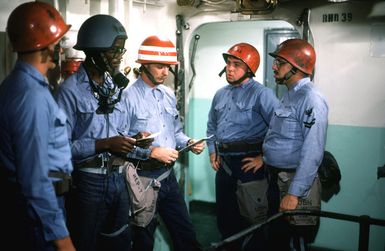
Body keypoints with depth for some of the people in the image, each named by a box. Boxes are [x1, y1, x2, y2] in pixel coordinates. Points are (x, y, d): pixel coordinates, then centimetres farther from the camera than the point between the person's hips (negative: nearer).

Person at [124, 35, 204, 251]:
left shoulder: (169, 95, 9)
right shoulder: (129, 97, -16)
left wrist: (188, 142, -1)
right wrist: (152, 152, -22)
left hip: (168, 175, 7)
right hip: (143, 178, -7)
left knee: (186, 233, 17)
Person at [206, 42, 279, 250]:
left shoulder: (261, 94, -10)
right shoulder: (220, 94, 13)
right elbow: (211, 125, 27)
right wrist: (212, 151, 18)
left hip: (249, 165, -7)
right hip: (224, 165, 7)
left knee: (250, 220, 2)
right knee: (224, 217, 17)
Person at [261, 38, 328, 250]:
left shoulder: (311, 99, -18)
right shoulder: (289, 95, 13)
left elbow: (312, 153, -24)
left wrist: (294, 193, -25)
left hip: (295, 182, -9)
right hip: (276, 179, 9)